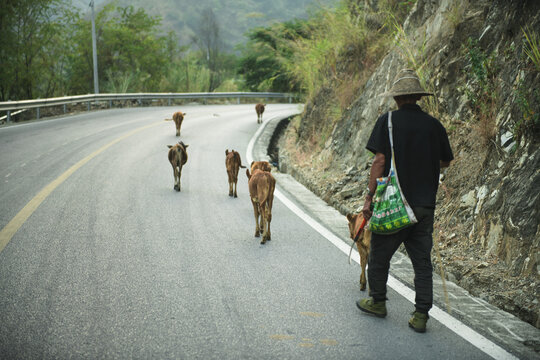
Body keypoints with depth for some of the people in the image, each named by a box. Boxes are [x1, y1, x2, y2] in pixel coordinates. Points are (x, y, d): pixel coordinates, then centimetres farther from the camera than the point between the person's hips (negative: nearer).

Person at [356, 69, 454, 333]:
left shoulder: (388, 121, -6)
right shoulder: (434, 125, 4)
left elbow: (380, 161, -12)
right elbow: (445, 161, 15)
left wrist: (369, 197, -8)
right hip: (425, 206, 3)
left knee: (379, 255, 14)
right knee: (422, 261, 9)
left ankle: (377, 302, 27)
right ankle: (421, 315, 8)